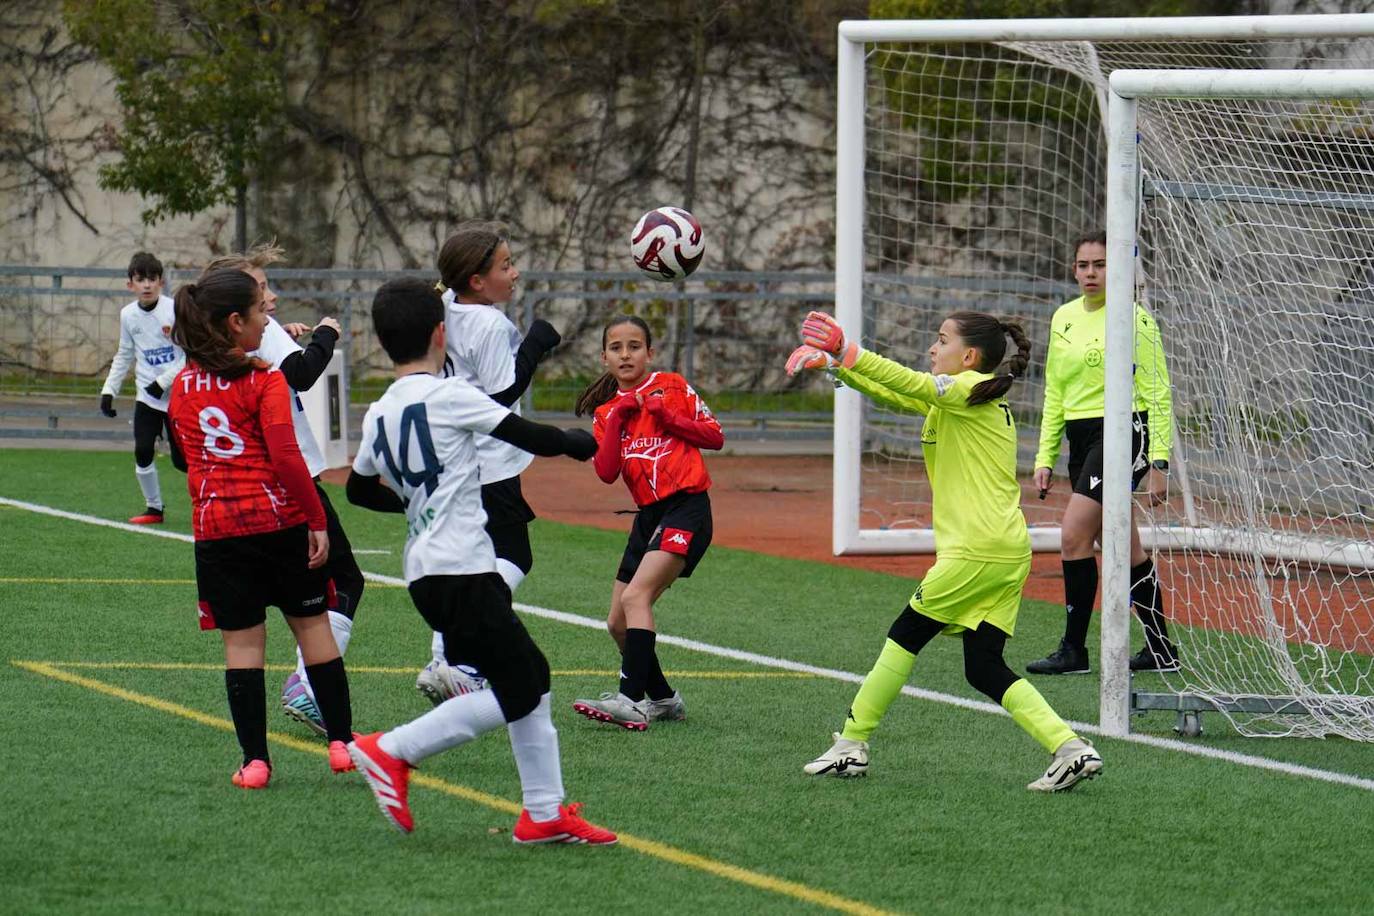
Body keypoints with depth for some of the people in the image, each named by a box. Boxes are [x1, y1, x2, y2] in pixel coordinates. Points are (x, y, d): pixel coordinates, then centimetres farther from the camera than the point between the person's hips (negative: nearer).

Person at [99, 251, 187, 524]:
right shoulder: (128, 314, 2)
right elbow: (124, 355, 15)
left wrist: (163, 382, -17)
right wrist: (109, 390, 8)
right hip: (147, 397, 4)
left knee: (182, 459, -2)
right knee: (142, 451, -9)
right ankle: (154, 508, 7)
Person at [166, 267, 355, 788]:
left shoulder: (182, 387, 8)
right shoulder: (263, 381, -9)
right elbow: (286, 458, -15)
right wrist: (317, 521, -11)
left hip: (214, 526, 3)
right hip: (278, 518, -3)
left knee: (241, 640, 6)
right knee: (312, 625, 10)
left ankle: (254, 759, 1)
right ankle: (340, 740, 13)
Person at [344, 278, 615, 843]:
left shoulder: (379, 414, 12)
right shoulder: (448, 396, -9)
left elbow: (360, 489, 25)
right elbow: (529, 437, -7)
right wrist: (588, 445, 9)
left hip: (426, 572, 9)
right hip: (460, 570, -9)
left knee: (533, 676, 13)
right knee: (516, 691, -6)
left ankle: (544, 812, 12)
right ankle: (392, 752, -8)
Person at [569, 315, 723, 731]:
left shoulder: (672, 387, 4)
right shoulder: (606, 411, 14)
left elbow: (715, 436, 2)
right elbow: (606, 472, 0)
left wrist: (668, 417, -8)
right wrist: (617, 418, -6)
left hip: (687, 506, -7)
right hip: (648, 515, 7)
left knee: (636, 597, -24)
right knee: (618, 622, 6)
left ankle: (631, 700, -32)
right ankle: (663, 698, 24)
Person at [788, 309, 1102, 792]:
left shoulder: (971, 390, -7)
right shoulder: (950, 400, 20)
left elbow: (912, 384, -20)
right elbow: (894, 395, 23)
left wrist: (849, 354, -18)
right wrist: (838, 365, 12)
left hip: (978, 548, -9)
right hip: (1010, 552, 9)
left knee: (906, 635, 4)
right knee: (985, 670, 5)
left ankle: (851, 744, 12)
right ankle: (1071, 749, -7)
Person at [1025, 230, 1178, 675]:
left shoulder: (1134, 318, -7)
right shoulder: (1063, 318, 12)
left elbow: (1159, 394, -7)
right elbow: (1054, 395, 18)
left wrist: (1159, 461, -13)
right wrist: (1045, 458, 13)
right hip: (1080, 437, 7)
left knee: (1073, 535, -15)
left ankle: (1074, 649, -9)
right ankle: (1161, 651, 15)